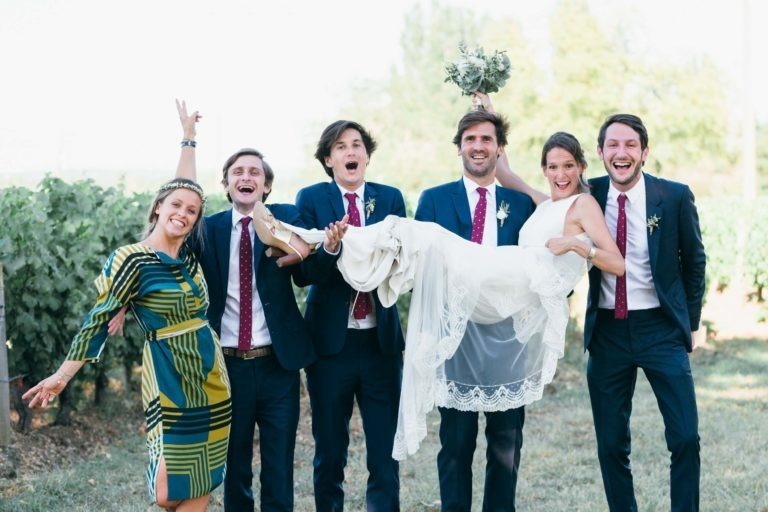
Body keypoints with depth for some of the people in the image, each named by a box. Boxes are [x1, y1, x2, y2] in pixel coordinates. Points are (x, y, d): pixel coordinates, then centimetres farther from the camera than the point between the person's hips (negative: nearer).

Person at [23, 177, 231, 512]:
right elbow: (100, 319, -9)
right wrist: (62, 376, -10)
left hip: (210, 374, 6)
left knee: (202, 483, 8)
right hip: (169, 377, -6)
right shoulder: (132, 259, -11)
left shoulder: (190, 256, 6)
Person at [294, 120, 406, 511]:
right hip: (330, 339, -1)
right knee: (329, 453, 10)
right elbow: (304, 273, -8)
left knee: (386, 452, 3)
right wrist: (330, 248, -27)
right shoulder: (311, 199, 0)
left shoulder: (391, 198, 7)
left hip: (381, 340, 1)